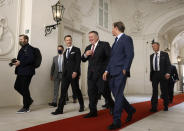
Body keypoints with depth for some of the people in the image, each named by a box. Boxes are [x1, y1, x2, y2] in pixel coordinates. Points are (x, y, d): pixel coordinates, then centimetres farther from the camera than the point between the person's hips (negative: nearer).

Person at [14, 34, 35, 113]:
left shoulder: (29, 48, -11)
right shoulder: (22, 49, 20)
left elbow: (31, 59, -22)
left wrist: (20, 62, -20)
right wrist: (16, 61, 5)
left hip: (27, 72, -10)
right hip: (21, 72, 10)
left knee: (24, 88, -3)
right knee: (17, 86, 12)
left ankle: (26, 108, 10)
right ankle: (29, 100, 27)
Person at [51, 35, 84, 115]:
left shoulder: (76, 50, 1)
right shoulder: (65, 52, 20)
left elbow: (78, 62, -8)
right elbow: (65, 63, 18)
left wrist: (75, 72, -18)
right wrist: (63, 73, 9)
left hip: (73, 74, -5)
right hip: (65, 74, 5)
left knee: (76, 90, 3)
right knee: (63, 91, -1)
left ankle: (82, 106, 23)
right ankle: (60, 109, 1)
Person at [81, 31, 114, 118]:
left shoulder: (104, 45, -1)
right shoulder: (88, 47, 18)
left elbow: (110, 57, -8)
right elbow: (83, 60, 17)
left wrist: (107, 69, -14)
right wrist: (85, 54, -4)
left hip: (101, 73, -6)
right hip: (91, 74, 6)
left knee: (103, 91, -4)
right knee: (91, 92, 6)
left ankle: (112, 105, 22)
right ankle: (93, 111, 16)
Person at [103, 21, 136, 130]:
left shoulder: (127, 39, -2)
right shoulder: (116, 41, 23)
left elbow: (130, 55, -10)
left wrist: (125, 70, -16)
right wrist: (107, 70, 13)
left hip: (120, 72, -8)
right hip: (113, 73, 8)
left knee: (118, 95, -7)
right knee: (116, 94, 11)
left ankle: (117, 121, 1)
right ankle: (130, 110, 31)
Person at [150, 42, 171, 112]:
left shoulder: (164, 54, 2)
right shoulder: (151, 56, 14)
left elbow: (168, 64, -3)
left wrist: (168, 73, -18)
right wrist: (151, 75, 11)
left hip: (162, 74, -3)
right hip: (154, 74, 3)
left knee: (164, 90, 6)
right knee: (154, 91, -1)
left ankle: (166, 106, 21)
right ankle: (154, 107, 0)